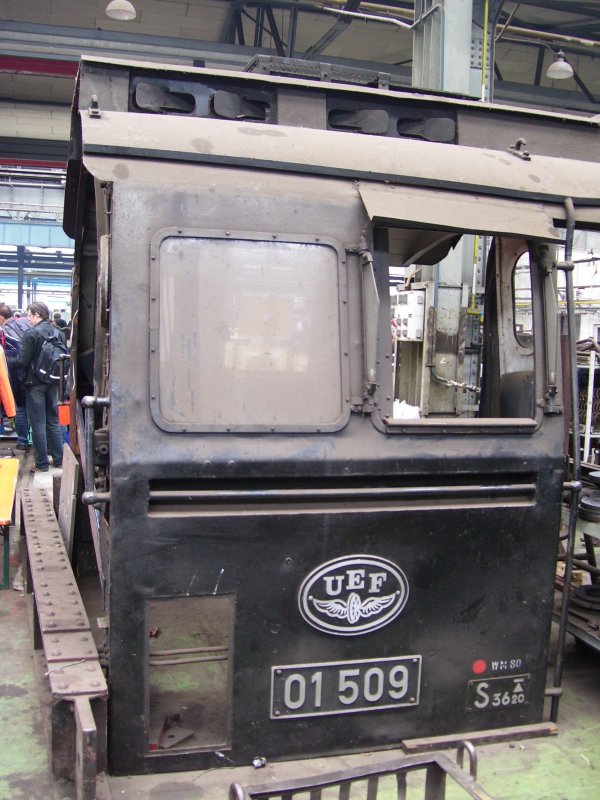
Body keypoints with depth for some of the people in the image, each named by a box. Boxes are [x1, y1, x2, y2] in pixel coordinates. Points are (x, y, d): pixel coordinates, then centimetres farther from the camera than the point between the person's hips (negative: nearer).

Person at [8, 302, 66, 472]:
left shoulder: (31, 334, -16)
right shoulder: (58, 333, 3)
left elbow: (22, 361, -15)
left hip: (35, 383, -6)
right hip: (53, 383, 6)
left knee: (38, 424, 2)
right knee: (53, 422, 14)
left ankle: (42, 463, 7)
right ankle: (59, 460, 18)